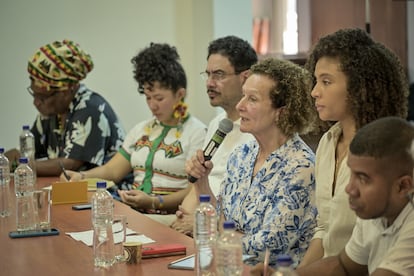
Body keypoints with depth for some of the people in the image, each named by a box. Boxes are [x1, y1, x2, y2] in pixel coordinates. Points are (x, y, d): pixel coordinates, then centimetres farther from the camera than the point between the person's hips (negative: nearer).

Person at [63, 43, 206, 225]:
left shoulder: (196, 132, -2)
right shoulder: (141, 129, 21)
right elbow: (112, 170, 20)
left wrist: (154, 202, -21)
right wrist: (81, 176, 1)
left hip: (169, 217, -6)